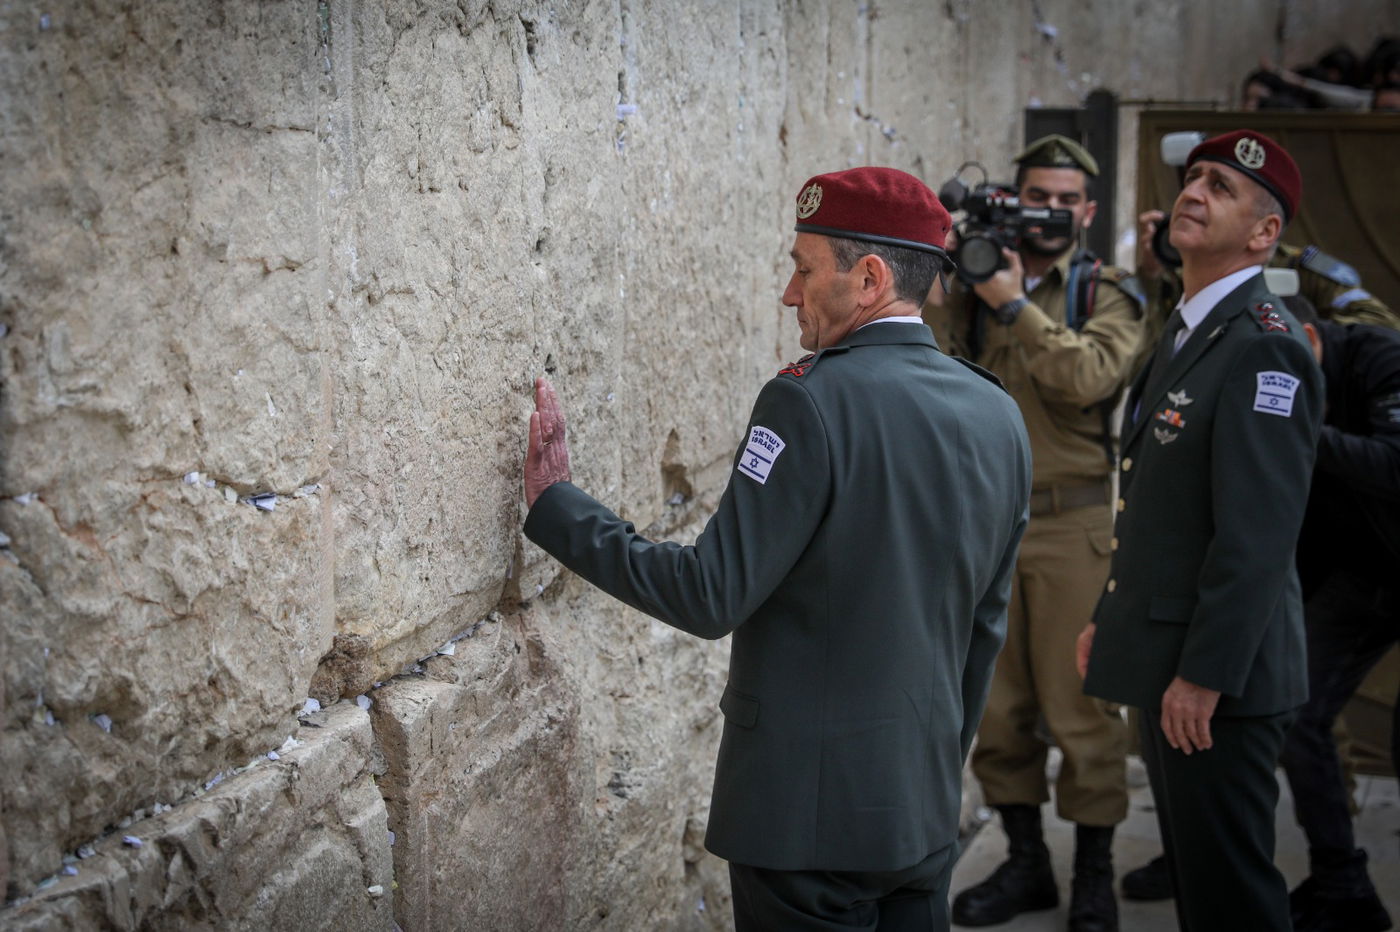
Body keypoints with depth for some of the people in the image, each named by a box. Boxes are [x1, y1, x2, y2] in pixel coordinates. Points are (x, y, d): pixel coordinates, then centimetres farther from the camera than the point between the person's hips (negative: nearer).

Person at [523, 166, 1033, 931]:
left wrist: (556, 507, -10)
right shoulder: (996, 416, 4)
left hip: (807, 808, -7)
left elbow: (713, 595, -19)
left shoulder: (812, 400, -17)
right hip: (924, 810, 7)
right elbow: (984, 628, 12)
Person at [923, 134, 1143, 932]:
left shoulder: (1108, 293, 3)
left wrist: (1014, 304, -17)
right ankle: (1026, 862, 25)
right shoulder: (973, 286, 10)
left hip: (1070, 521, -3)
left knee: (1081, 704, -1)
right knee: (994, 704, 10)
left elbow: (1090, 376, -17)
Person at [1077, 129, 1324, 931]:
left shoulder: (1264, 348, -17)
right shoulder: (1189, 330, 15)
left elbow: (1257, 536, -23)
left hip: (1217, 677, -10)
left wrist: (1204, 676, -23)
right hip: (1167, 662, 10)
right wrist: (1112, 619, 18)